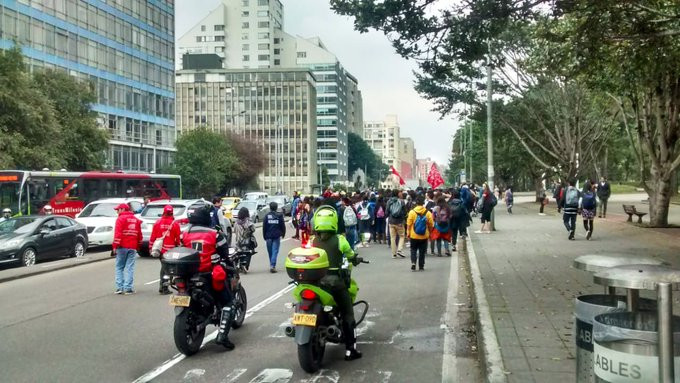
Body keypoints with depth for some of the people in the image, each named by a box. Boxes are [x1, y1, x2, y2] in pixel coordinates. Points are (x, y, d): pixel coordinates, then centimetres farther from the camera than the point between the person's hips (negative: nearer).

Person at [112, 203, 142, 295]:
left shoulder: (120, 219, -4)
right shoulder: (136, 220, 15)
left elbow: (118, 233, -13)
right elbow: (139, 234, 17)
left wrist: (115, 245, -11)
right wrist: (138, 245, 23)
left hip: (122, 247, -4)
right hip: (133, 247, 4)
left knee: (119, 267, 5)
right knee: (130, 268, 4)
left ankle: (120, 287, 0)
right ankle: (128, 288, 0)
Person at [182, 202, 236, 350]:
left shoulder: (185, 235, 2)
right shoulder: (214, 234, -11)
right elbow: (225, 255, -7)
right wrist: (231, 266, 11)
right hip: (212, 275, -5)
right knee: (227, 303, 4)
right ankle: (222, 335, -11)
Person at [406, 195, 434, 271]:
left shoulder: (412, 212, -11)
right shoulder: (428, 213, -8)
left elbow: (408, 224, -9)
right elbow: (431, 225, -3)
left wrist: (408, 233, 3)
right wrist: (429, 232, 13)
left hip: (414, 236, -1)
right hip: (424, 236, 1)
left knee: (413, 250, 14)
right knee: (422, 251, 13)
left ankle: (413, 263, -6)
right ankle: (421, 266, 18)